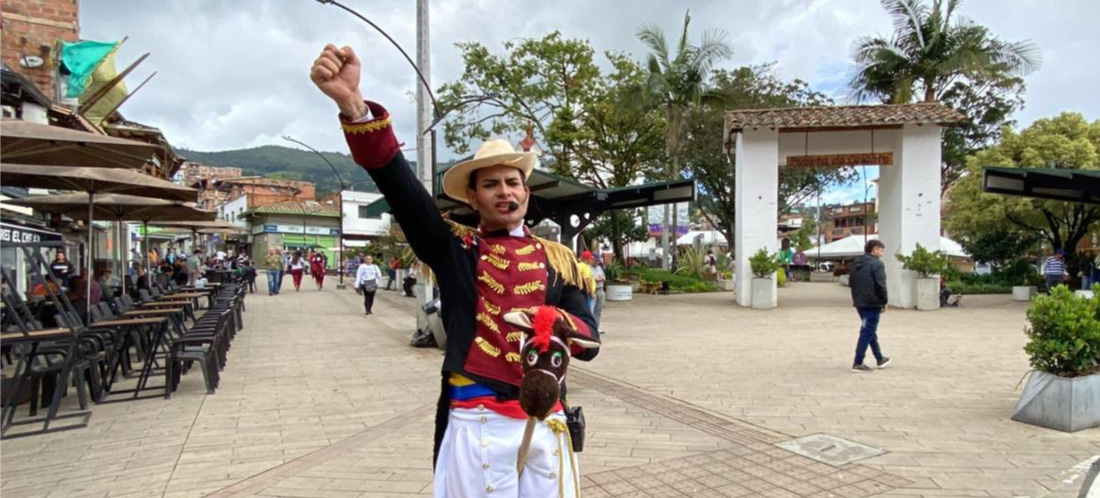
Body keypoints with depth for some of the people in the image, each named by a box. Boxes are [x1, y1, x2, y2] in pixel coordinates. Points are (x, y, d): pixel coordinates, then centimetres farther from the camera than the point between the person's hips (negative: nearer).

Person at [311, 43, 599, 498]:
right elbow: (398, 183, -13)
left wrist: (559, 325, -17)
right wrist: (353, 104, -27)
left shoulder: (558, 259, 8)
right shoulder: (453, 248, 3)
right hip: (474, 423, -2)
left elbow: (590, 341, 6)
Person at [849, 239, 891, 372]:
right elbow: (881, 285, -16)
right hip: (873, 303, -8)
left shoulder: (856, 263, 13)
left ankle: (880, 359, 32)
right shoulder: (877, 264, -12)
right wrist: (885, 301, -6)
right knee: (867, 332, -4)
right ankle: (858, 363, -6)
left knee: (870, 331, 20)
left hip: (859, 303, 8)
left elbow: (851, 282, 16)